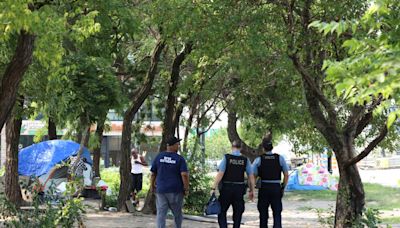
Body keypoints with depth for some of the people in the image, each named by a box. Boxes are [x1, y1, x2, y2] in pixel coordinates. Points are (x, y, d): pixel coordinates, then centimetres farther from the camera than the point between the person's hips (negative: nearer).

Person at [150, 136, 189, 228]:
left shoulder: (159, 157, 3)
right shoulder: (180, 159, -6)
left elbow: (153, 174, 7)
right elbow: (184, 175, -15)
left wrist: (152, 185, 18)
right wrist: (186, 189, -6)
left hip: (161, 190, 2)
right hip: (175, 190, -2)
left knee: (161, 213, 1)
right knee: (177, 213, 16)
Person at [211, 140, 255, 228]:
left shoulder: (226, 157, -7)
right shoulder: (245, 160, 1)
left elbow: (220, 174, -13)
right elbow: (251, 176, 0)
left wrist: (213, 188, -10)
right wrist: (251, 190, 10)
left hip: (226, 188, -2)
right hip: (239, 189, 2)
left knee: (222, 211, 8)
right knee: (237, 213, 12)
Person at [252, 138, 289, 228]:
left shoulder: (258, 160, -4)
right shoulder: (280, 158, -1)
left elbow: (253, 176, -6)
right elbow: (286, 175, 1)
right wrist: (283, 187, 11)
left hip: (263, 188, 0)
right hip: (276, 188, 0)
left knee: (263, 214, 12)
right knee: (277, 214, 2)